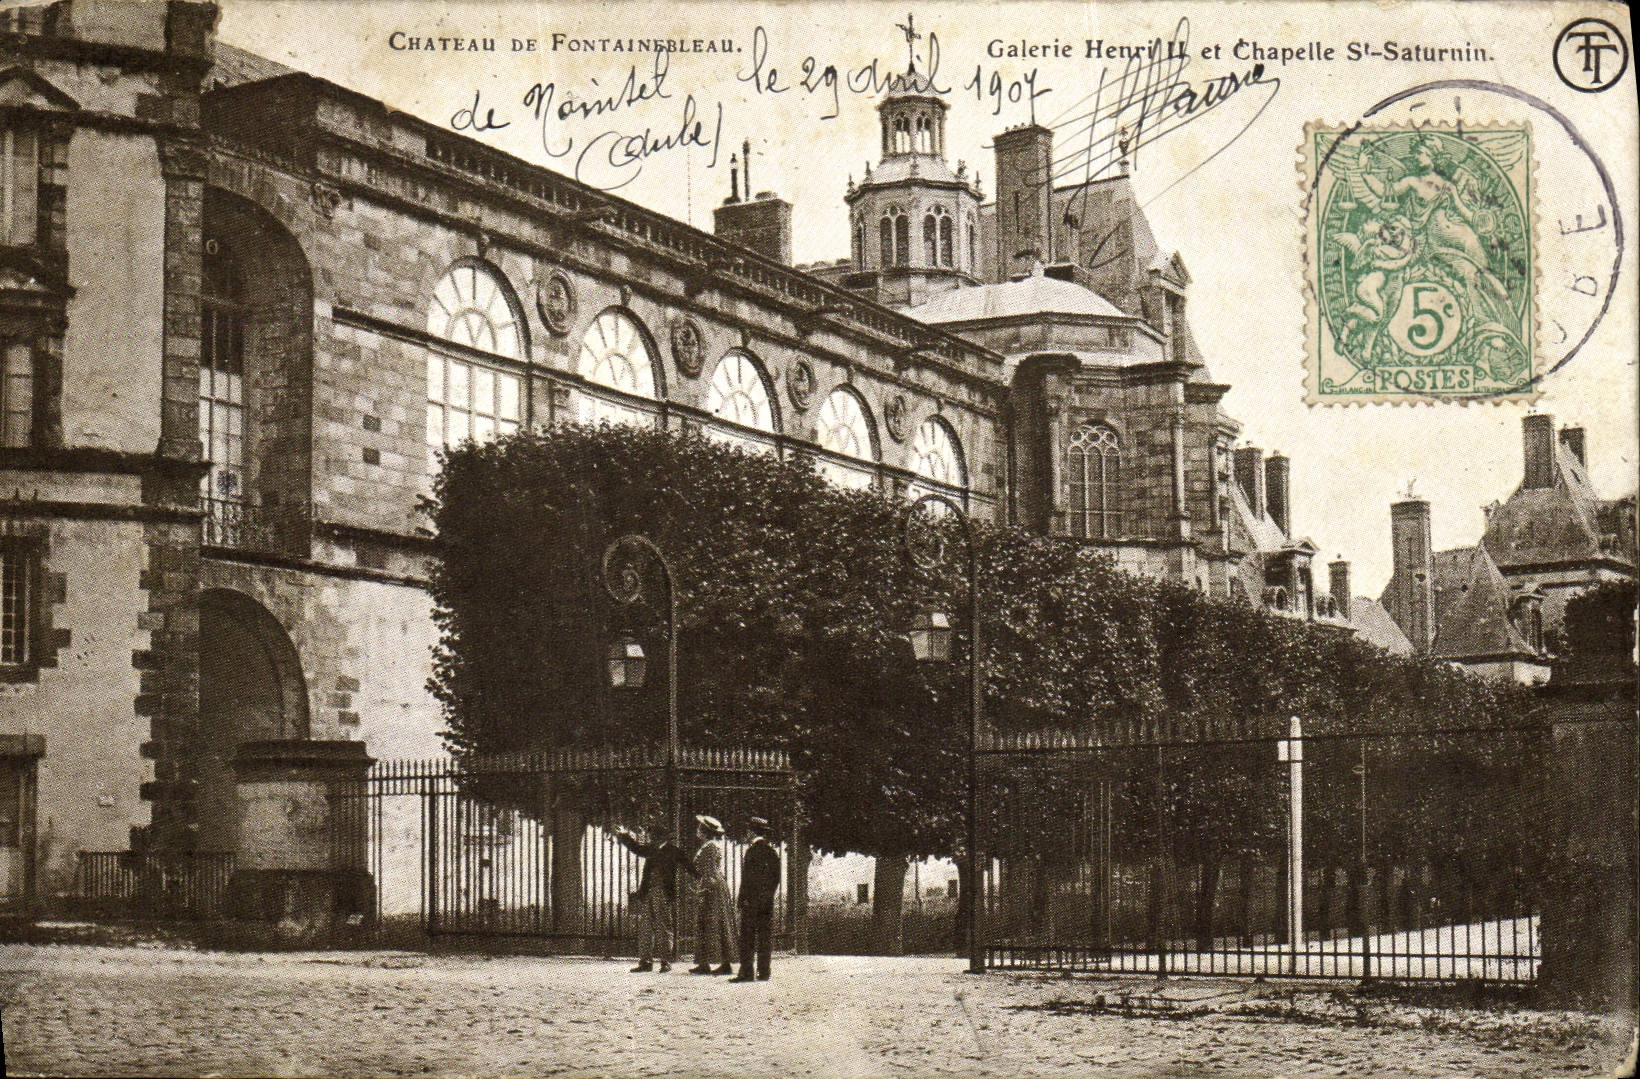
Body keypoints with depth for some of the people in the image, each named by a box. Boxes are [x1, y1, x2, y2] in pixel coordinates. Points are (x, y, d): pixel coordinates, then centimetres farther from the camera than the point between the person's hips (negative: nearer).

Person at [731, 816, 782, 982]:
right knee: (765, 936, 8)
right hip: (768, 899, 7)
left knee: (747, 936, -5)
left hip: (752, 900, -7)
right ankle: (764, 972, 8)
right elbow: (777, 876, 14)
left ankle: (746, 971, -9)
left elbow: (747, 877, -13)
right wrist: (770, 893, 17)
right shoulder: (772, 850, 11)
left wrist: (744, 898, -12)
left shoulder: (752, 850, -9)